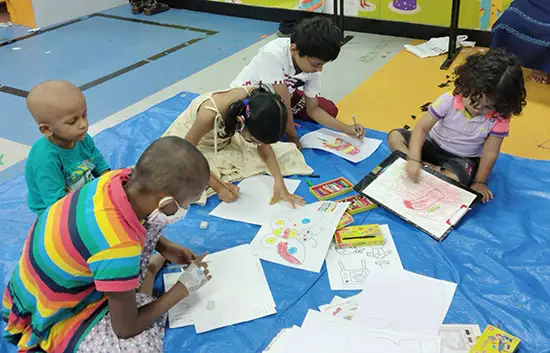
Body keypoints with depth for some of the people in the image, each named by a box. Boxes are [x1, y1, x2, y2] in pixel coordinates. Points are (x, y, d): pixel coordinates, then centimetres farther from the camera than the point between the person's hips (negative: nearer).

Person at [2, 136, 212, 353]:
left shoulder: (120, 179, -20)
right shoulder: (118, 248, -41)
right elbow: (126, 328, -23)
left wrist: (165, 248, 2)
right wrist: (185, 286, -13)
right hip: (51, 314, -7)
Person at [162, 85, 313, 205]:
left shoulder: (257, 100, -28)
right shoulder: (209, 114, -43)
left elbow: (264, 146, -14)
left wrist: (279, 182, -26)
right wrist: (218, 186, -28)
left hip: (225, 137, 5)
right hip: (192, 143, -4)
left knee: (282, 153, -7)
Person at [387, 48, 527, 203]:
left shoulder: (499, 119, -22)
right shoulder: (449, 100, -23)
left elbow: (490, 152, -13)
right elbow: (421, 128, -23)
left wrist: (479, 182, -10)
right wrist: (414, 160, -35)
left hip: (462, 159, -2)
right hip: (433, 144, 2)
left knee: (452, 179, -37)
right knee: (395, 136, -17)